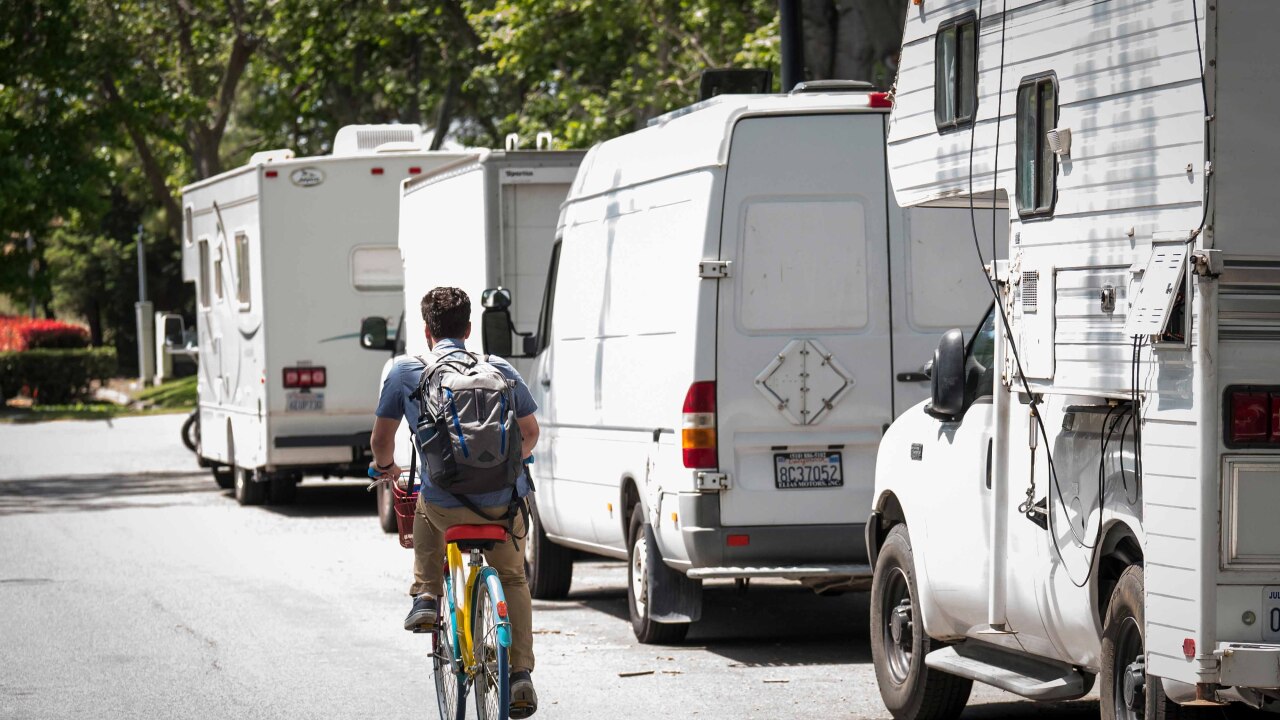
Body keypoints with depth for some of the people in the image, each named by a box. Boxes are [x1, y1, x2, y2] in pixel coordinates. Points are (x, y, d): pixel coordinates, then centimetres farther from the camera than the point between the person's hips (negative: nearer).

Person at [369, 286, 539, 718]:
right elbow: (530, 432, 18)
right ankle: (521, 675, 13)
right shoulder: (500, 370, 10)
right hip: (504, 502, 1)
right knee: (512, 579, 24)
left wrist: (386, 467, 33)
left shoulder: (405, 372, 4)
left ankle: (426, 597, 24)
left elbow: (381, 438, 11)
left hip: (447, 506, -1)